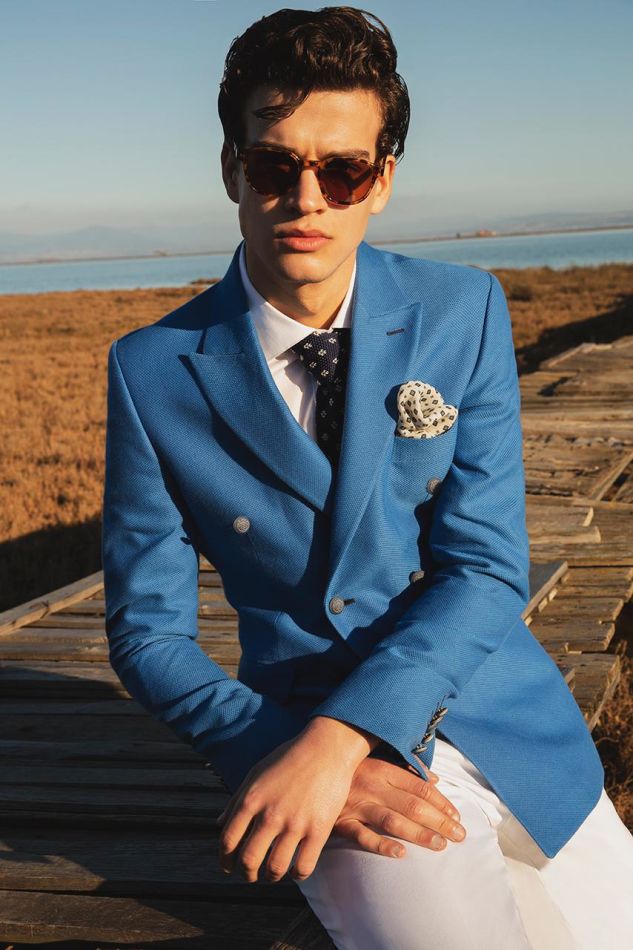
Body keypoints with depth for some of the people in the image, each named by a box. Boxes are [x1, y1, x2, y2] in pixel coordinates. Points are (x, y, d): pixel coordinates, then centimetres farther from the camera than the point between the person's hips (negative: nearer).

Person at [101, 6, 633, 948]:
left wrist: (335, 734, -24)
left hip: (511, 725, 3)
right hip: (309, 736, -2)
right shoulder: (153, 373, -8)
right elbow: (149, 633, -4)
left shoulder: (464, 313, -5)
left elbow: (487, 567, -10)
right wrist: (299, 755, -20)